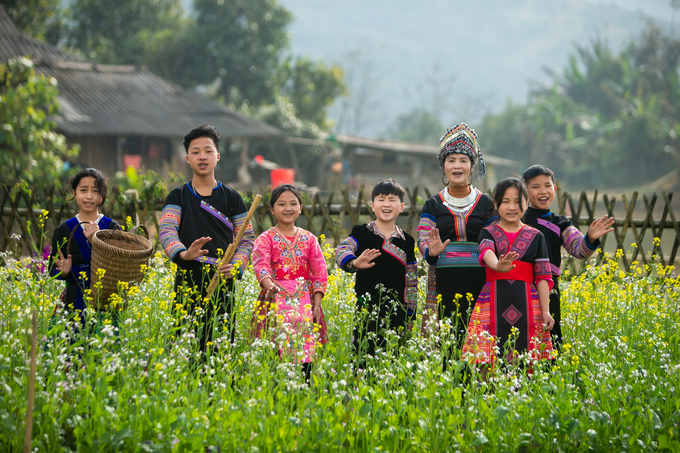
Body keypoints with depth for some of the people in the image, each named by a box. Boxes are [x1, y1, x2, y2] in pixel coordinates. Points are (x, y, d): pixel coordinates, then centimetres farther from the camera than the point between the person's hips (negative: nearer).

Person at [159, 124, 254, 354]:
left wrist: (236, 265, -9)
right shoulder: (178, 197, 9)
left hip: (223, 284, 0)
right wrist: (183, 253, -26)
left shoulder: (231, 198, 10)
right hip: (187, 283, 0)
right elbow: (166, 230, -5)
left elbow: (247, 238, 11)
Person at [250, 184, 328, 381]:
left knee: (305, 354, -4)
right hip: (275, 299, -3)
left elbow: (320, 273, 9)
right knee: (277, 353, -10)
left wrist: (316, 306, 0)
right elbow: (261, 265, -14)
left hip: (304, 302, 3)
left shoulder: (309, 239, 12)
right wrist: (269, 286, -35)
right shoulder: (266, 239, 2)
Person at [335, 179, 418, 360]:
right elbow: (341, 250, -16)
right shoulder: (362, 233, 3)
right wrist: (353, 263, -39)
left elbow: (411, 281, 14)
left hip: (396, 310, 2)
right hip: (366, 309, -2)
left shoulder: (406, 241, 10)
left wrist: (410, 314, 12)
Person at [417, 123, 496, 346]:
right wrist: (432, 252, -21)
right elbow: (423, 239, 1)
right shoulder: (433, 205, 9)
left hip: (478, 280, 0)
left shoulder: (485, 203, 9)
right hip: (444, 282, 0)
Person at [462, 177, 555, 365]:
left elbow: (542, 276, 8)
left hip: (526, 304, 1)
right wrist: (498, 266, -40)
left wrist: (545, 312, -1)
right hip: (493, 304, -1)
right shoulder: (488, 233, 7)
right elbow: (487, 252, -17)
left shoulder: (535, 237, 10)